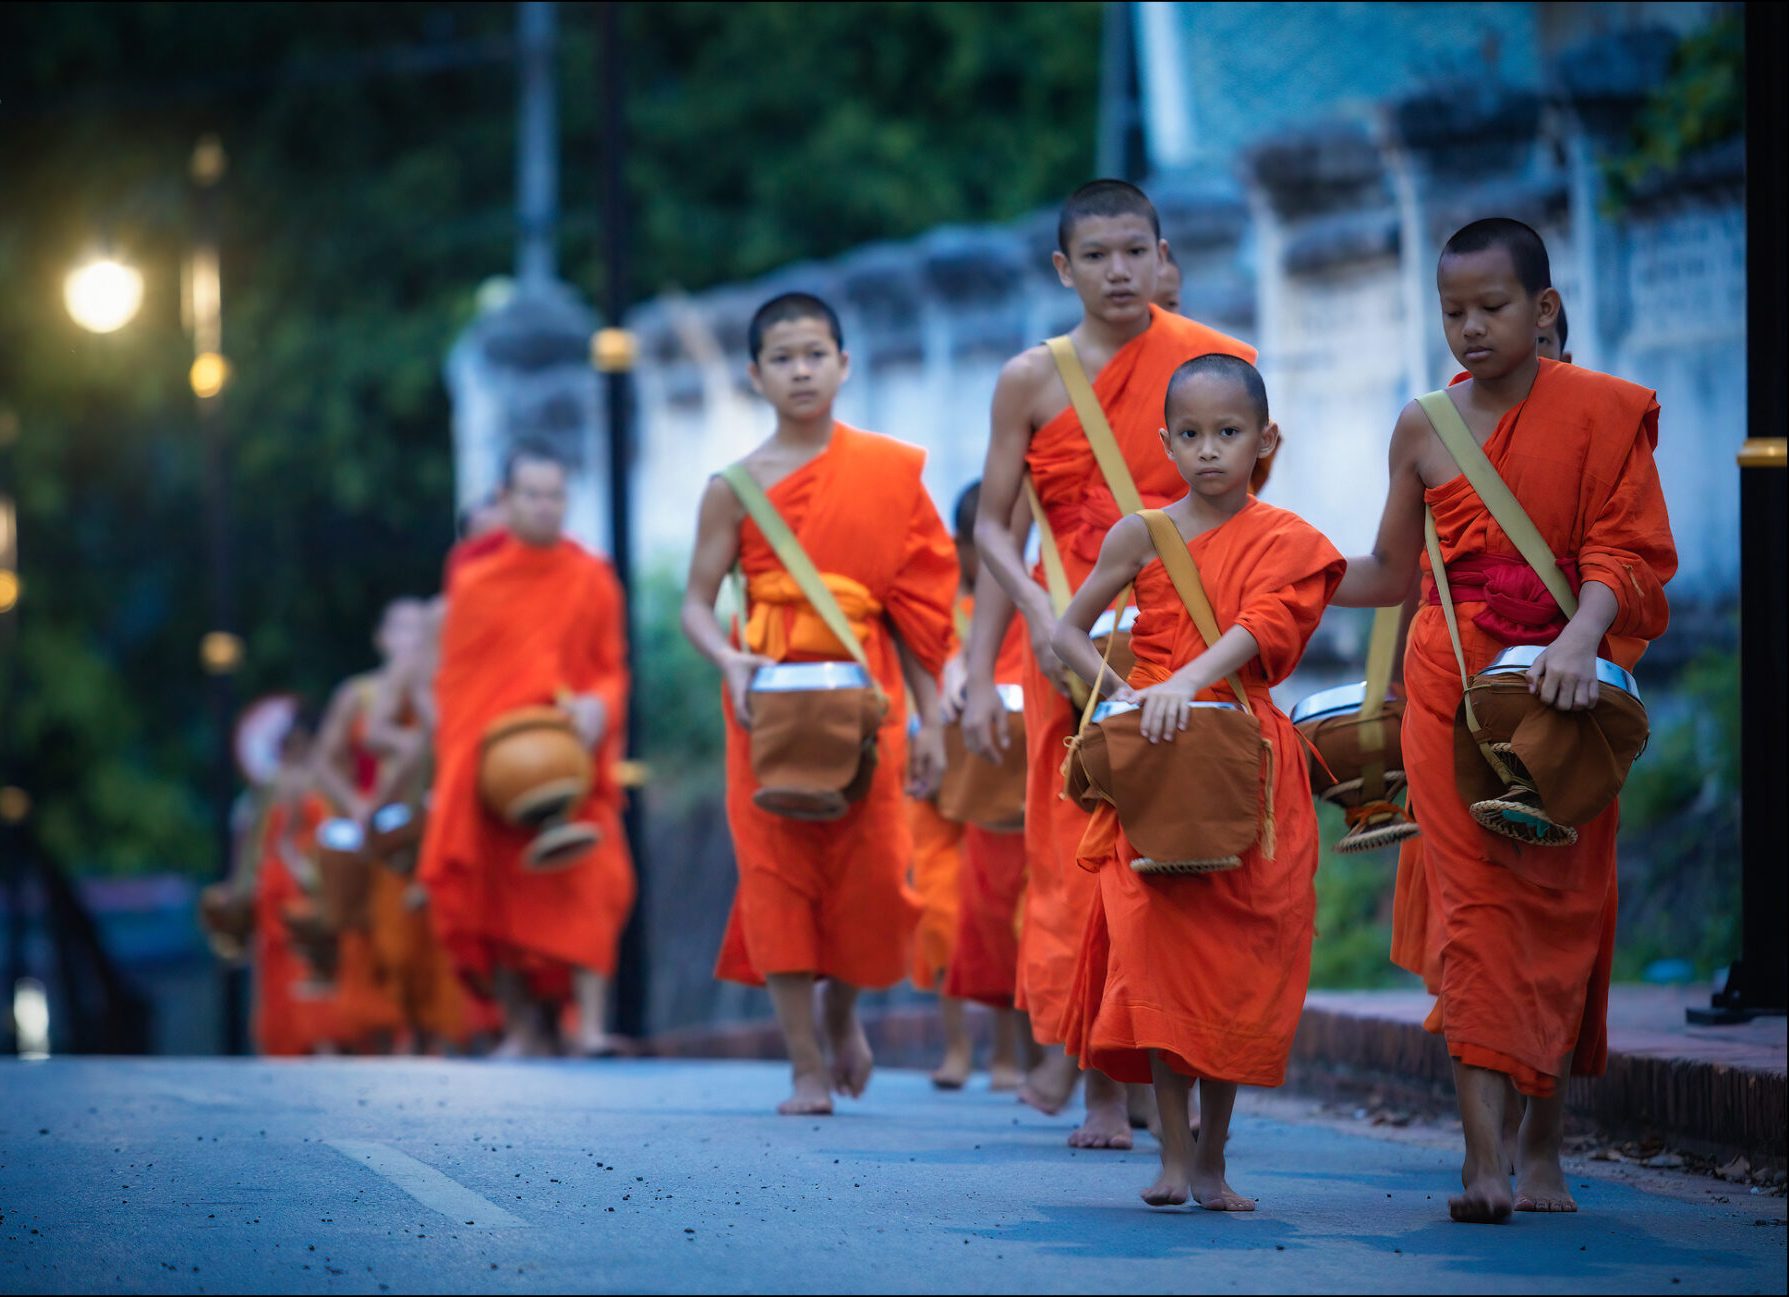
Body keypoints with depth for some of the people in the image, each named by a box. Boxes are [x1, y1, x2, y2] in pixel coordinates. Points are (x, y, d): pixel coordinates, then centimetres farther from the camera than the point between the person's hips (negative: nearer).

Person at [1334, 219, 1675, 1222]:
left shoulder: (1601, 413, -1)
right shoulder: (1425, 429, 7)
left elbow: (1625, 554, -7)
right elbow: (1391, 574, 18)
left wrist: (1580, 637, -25)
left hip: (1561, 686, -1)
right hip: (1454, 686, 1)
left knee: (1562, 910, 4)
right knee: (1475, 904, -9)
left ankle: (1545, 1148, 17)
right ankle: (1486, 1157, -17)